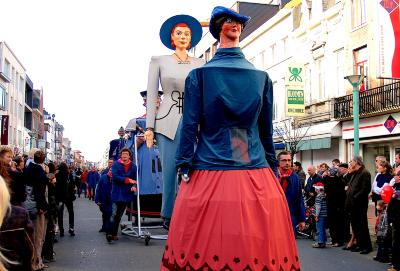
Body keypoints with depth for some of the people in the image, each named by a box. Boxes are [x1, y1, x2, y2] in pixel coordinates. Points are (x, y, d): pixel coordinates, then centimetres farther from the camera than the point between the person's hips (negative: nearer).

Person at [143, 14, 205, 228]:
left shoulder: (200, 64, 14)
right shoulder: (159, 61, 10)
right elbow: (151, 95, 6)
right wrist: (149, 127, -2)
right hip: (168, 122, -1)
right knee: (170, 172, -1)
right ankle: (169, 216, 13)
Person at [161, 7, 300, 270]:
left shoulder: (199, 75, 0)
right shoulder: (262, 77, 6)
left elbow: (190, 125, -3)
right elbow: (267, 129, 11)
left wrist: (185, 167, 1)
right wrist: (272, 168, 17)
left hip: (209, 174, -2)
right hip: (257, 173, 2)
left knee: (205, 247, 7)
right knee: (259, 247, 10)